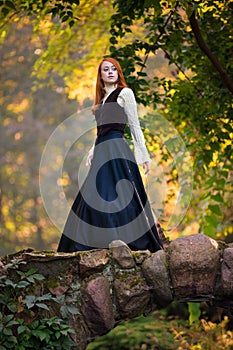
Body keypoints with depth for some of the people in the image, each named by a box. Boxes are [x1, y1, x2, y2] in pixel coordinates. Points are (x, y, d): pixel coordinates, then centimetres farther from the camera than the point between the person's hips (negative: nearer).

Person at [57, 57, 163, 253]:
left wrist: (144, 155, -6)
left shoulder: (124, 93, 2)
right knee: (94, 197, 4)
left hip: (117, 150, -8)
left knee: (116, 197, -13)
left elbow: (135, 126, -2)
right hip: (102, 152, 8)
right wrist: (92, 153, 14)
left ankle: (127, 242, -11)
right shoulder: (102, 99, 22)